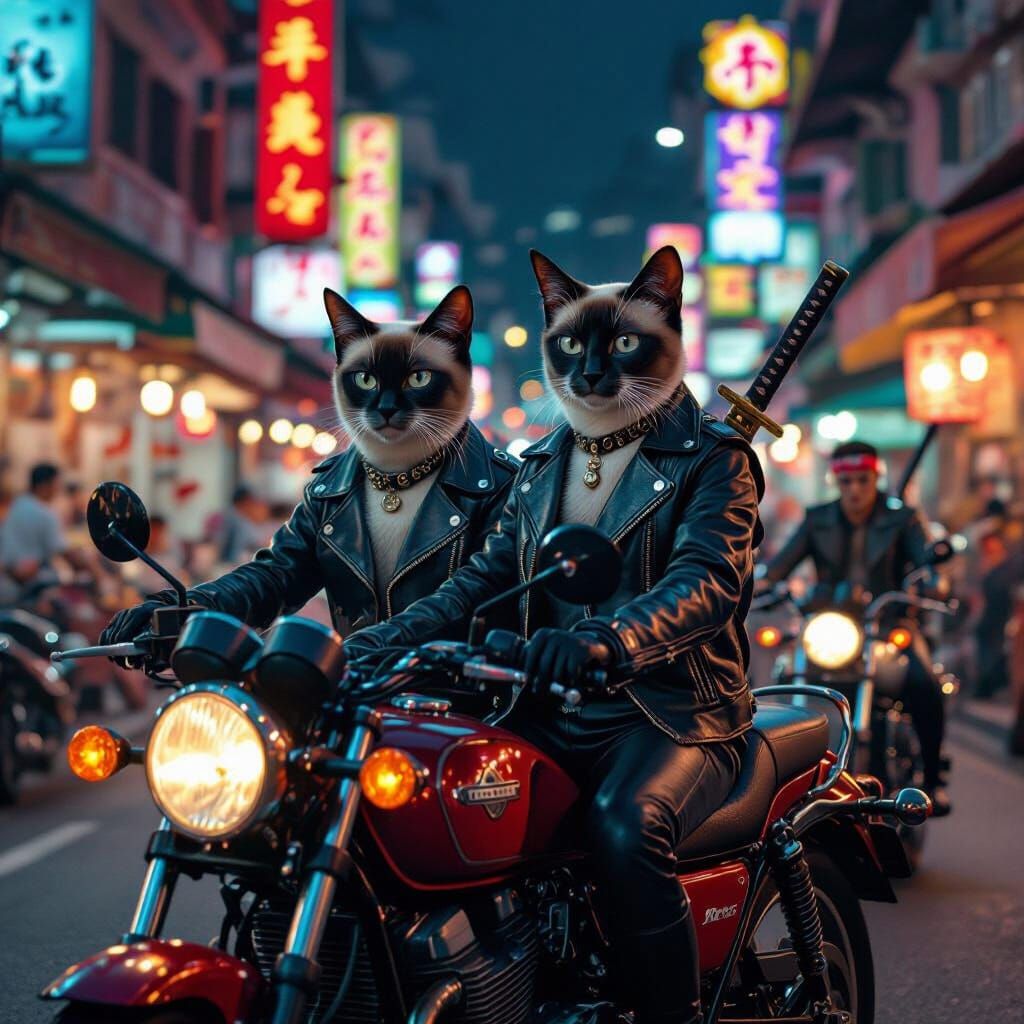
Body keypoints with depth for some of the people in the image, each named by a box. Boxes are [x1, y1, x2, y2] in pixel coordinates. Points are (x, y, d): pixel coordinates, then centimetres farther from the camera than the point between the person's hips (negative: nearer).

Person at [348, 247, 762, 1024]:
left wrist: (606, 639, -39)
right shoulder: (543, 465, 20)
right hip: (550, 711, 6)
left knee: (627, 828, -36)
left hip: (674, 711, -5)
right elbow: (486, 579, 14)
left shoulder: (711, 459, -1)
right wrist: (381, 640, -5)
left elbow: (708, 580, -18)